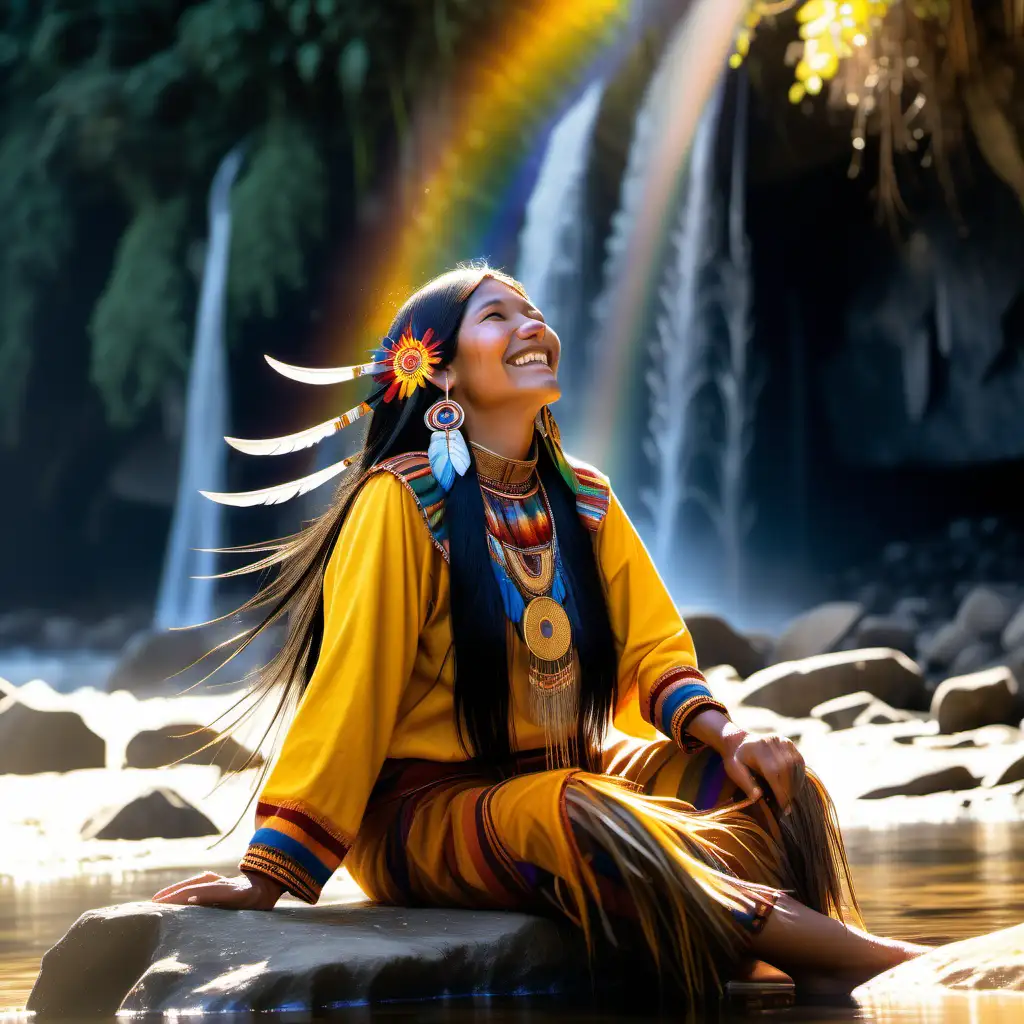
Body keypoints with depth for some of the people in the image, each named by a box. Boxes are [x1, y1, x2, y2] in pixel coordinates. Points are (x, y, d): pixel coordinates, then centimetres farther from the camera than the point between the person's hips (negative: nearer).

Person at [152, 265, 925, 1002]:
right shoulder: (402, 501, -13)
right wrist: (268, 875, -19)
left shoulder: (585, 499, 6)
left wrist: (727, 736, -14)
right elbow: (348, 692, -16)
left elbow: (655, 652, 8)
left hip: (566, 775, 7)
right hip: (424, 808, -7)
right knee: (581, 824, -34)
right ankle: (867, 960, -29)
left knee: (766, 787, -13)